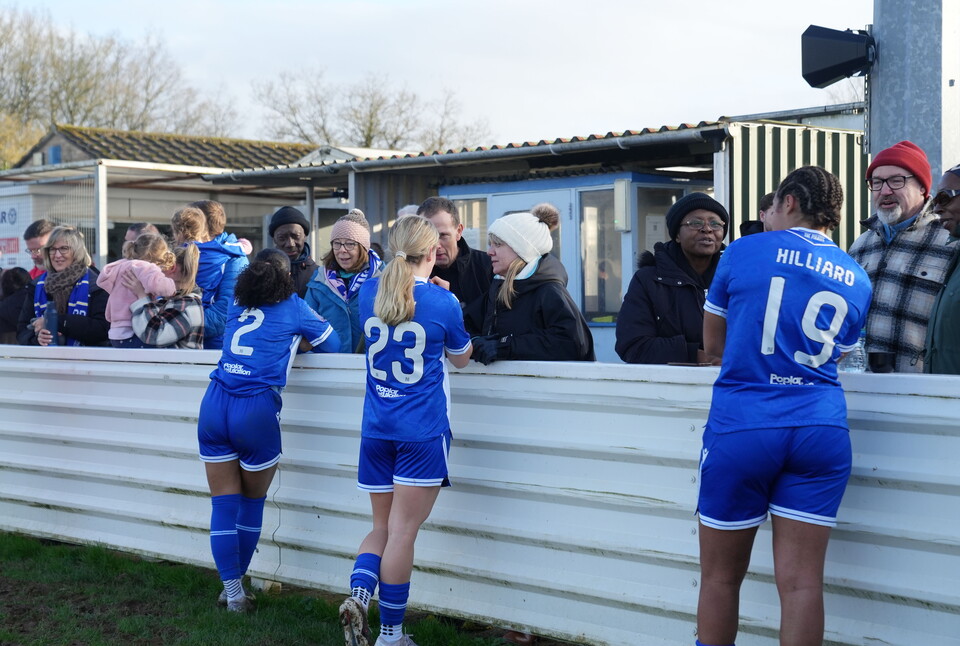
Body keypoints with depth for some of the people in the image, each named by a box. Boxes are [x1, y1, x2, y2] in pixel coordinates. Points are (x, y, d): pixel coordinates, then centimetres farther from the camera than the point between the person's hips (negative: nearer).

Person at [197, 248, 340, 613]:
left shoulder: (237, 305, 20)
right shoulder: (293, 308, 7)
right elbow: (332, 345, 18)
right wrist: (298, 340, 36)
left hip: (215, 405, 4)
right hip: (257, 409, -3)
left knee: (223, 503, 6)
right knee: (252, 503, 14)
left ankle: (232, 591, 5)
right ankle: (237, 582, 23)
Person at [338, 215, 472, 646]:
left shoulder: (370, 292, 3)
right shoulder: (442, 301, -9)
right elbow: (461, 359, 8)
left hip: (376, 429, 4)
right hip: (422, 431, -4)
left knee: (382, 527, 15)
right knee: (402, 532, -1)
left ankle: (358, 594, -10)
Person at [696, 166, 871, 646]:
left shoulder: (745, 251, 3)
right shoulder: (857, 280, 12)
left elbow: (712, 345, 13)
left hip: (740, 428, -3)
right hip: (821, 430, 3)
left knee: (721, 578, 8)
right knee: (802, 580, 1)